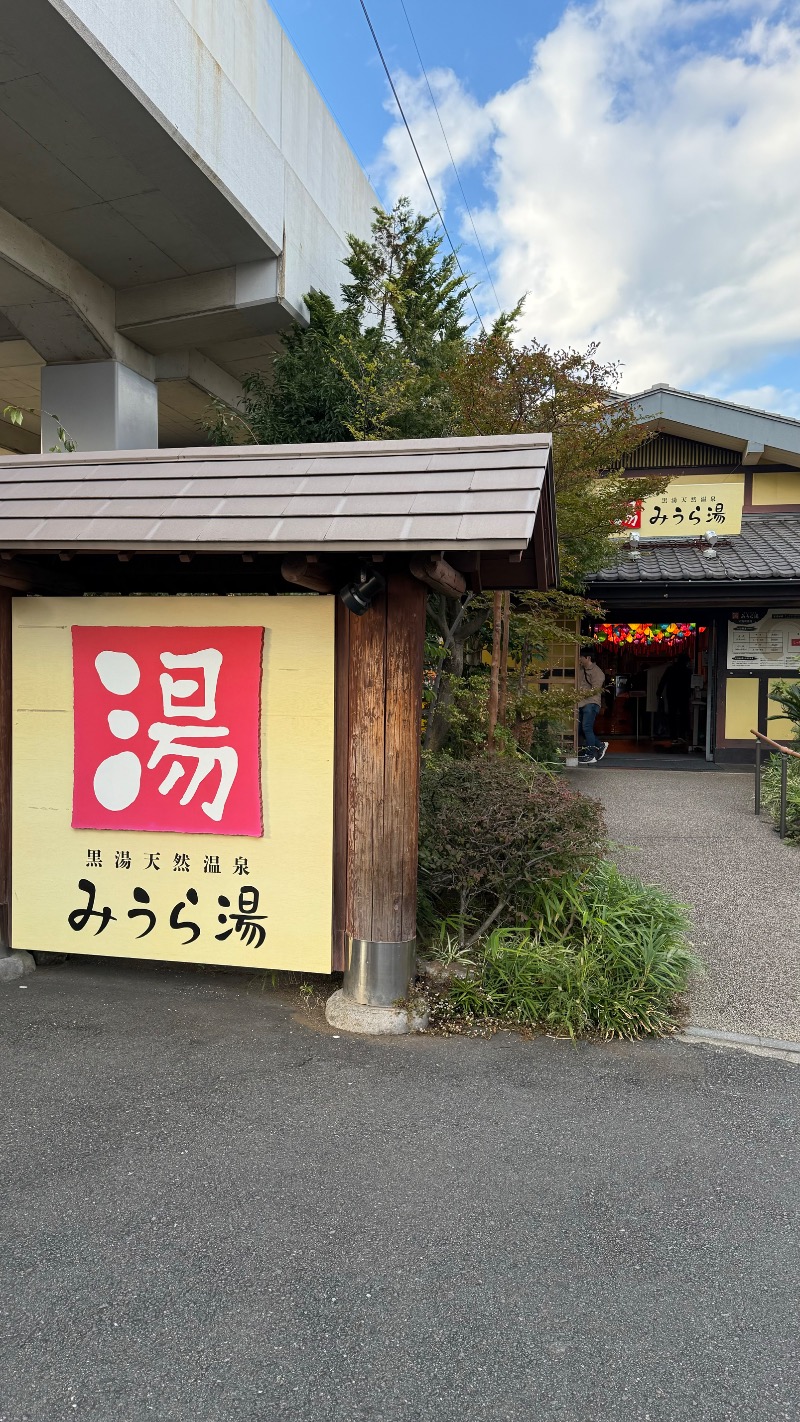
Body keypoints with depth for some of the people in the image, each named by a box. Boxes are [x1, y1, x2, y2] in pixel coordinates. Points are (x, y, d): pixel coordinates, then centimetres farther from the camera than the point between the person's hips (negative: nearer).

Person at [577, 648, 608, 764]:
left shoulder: (597, 672, -8)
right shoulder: (580, 669, 15)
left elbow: (595, 690, -15)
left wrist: (581, 694, -17)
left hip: (591, 703, -8)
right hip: (581, 703, 8)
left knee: (587, 728, -15)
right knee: (579, 729, 7)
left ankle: (592, 756, -10)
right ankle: (600, 745, 22)